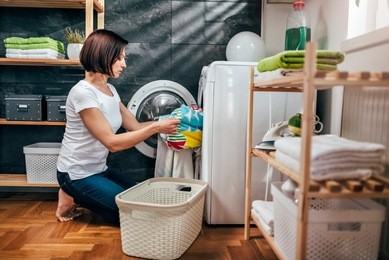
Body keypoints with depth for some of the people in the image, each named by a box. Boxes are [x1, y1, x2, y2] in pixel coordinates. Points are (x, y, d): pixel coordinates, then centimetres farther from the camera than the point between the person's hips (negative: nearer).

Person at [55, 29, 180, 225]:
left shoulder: (110, 90, 4)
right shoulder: (83, 93, -25)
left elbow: (135, 126, 2)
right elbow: (113, 143, -28)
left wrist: (166, 122, -8)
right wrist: (156, 128, -28)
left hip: (99, 169, 9)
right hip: (77, 175, -9)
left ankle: (78, 198, 16)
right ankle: (73, 198, 5)